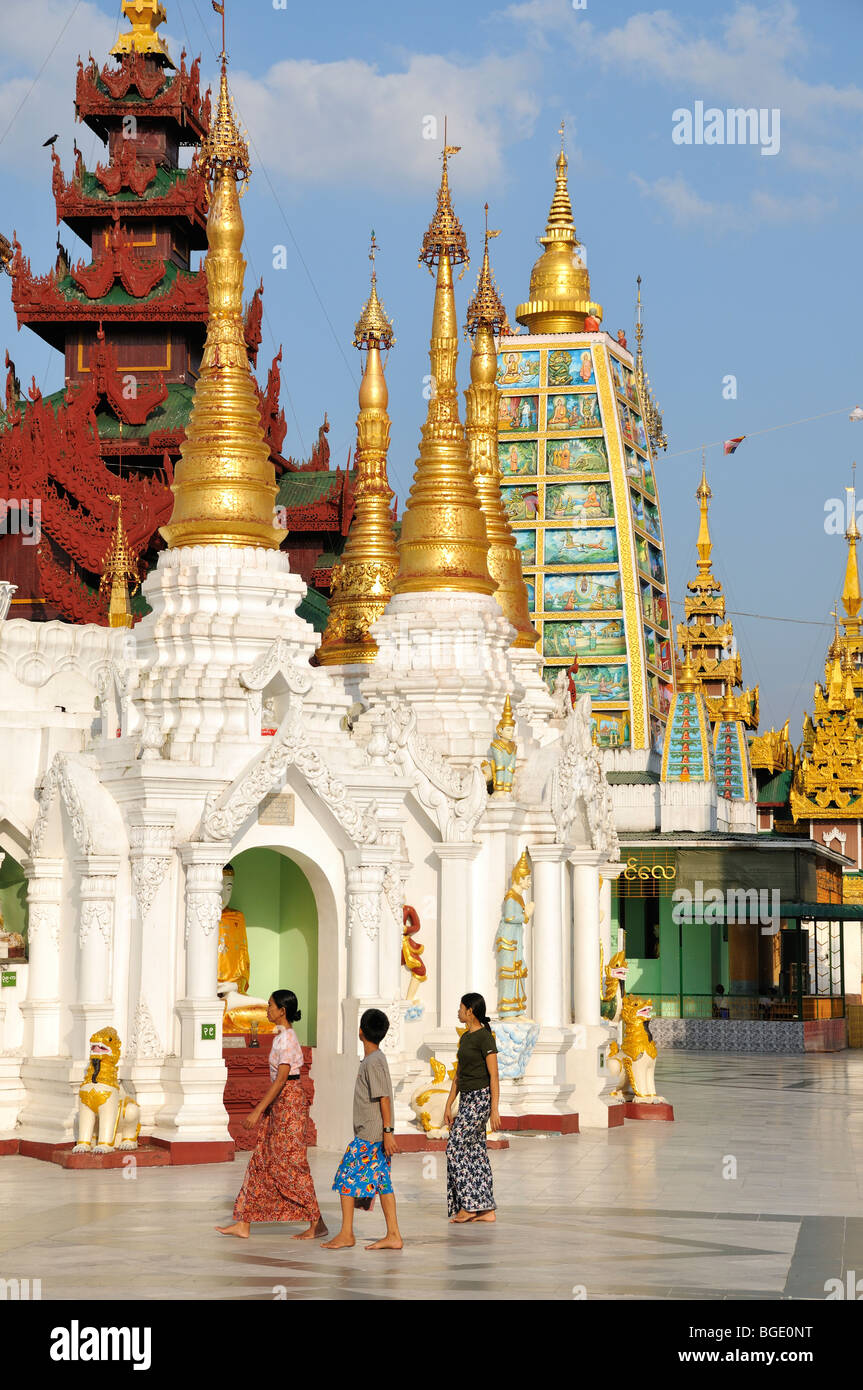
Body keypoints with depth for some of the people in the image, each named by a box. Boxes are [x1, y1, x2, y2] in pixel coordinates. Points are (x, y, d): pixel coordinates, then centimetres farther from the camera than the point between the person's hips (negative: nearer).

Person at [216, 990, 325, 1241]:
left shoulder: (287, 1039, -17)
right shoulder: (281, 1036, 12)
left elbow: (281, 1079, -22)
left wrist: (258, 1111, -23)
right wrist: (262, 1108, 22)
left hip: (289, 1102, -10)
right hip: (279, 1104, 10)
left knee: (290, 1165, -4)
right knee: (260, 1161, 9)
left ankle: (317, 1223, 4)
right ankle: (243, 1224, 10)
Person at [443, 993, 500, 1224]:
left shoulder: (485, 1037, -13)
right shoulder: (465, 1037, 15)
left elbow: (494, 1076, -15)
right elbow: (458, 1074, 19)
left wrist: (495, 1109, -18)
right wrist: (449, 1105, 18)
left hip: (480, 1098, -9)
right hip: (466, 1099, 9)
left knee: (456, 1147, -11)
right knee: (476, 1152, 6)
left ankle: (468, 1205, -7)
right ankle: (487, 1210, 7)